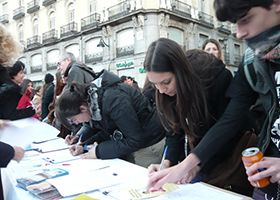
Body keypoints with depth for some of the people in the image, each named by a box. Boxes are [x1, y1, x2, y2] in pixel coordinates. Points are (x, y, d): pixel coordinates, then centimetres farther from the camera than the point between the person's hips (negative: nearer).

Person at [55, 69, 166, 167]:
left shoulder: (112, 99, -31)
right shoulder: (91, 99, -6)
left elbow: (135, 141, -27)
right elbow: (106, 131, 5)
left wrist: (99, 151, -20)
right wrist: (84, 145, -7)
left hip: (150, 145, -7)